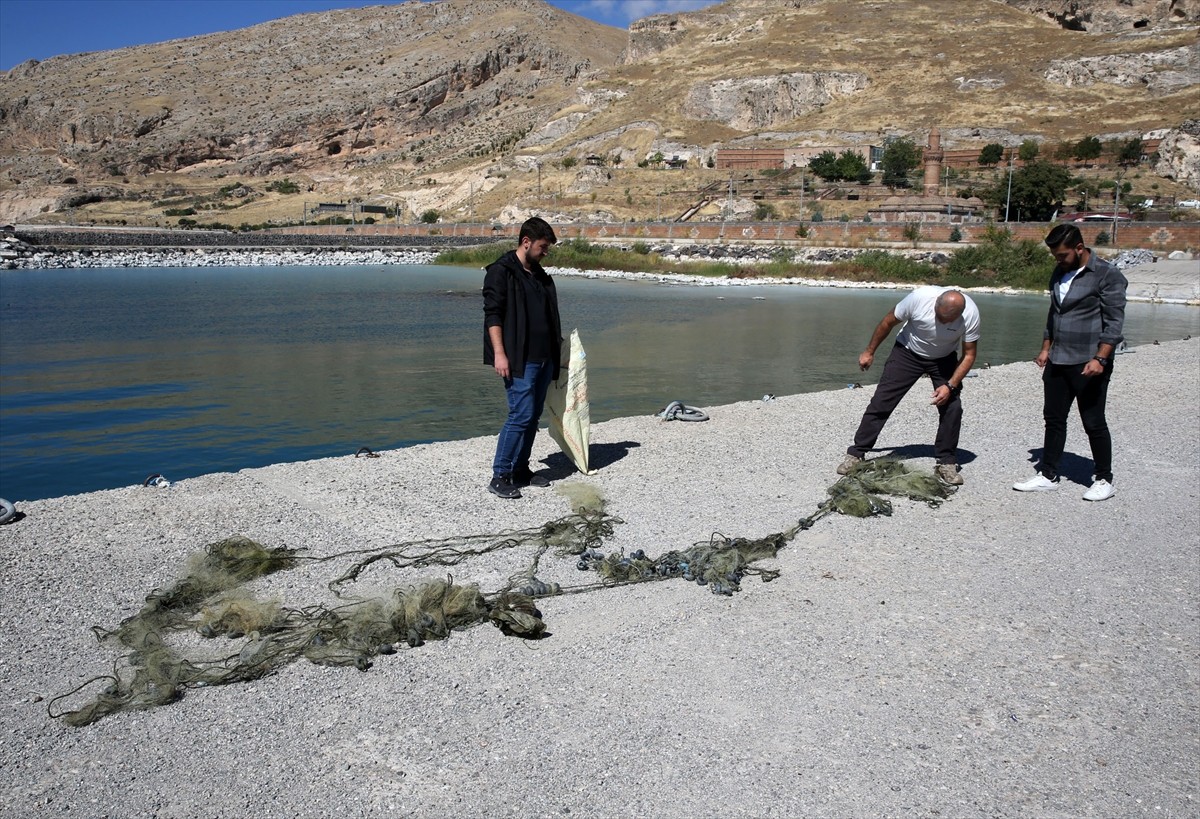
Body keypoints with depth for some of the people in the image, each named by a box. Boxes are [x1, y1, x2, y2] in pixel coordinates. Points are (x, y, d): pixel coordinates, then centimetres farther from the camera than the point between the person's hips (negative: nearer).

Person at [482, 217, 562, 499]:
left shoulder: (539, 275, 18)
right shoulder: (501, 271, -7)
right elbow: (492, 314, -13)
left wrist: (556, 345, 25)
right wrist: (499, 353, -19)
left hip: (544, 359, 9)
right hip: (519, 360, -8)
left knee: (533, 416, 11)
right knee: (521, 415, -12)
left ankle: (520, 470, 21)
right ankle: (499, 476, -4)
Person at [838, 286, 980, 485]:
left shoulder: (970, 314, -29)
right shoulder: (920, 297, -32)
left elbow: (968, 355, -15)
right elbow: (889, 322, -13)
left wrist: (950, 386, -27)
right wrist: (869, 351, -4)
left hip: (944, 359, 1)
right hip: (908, 352, -1)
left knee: (952, 407, -12)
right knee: (881, 402, -6)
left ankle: (946, 462, 4)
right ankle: (856, 454, 2)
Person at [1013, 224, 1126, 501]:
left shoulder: (1107, 275, -10)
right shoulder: (1059, 274, 12)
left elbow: (1114, 322, -14)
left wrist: (1100, 358, -22)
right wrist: (1046, 349, 18)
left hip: (1088, 364, -7)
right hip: (1057, 362, 7)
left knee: (1093, 423, 1)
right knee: (1053, 419, 10)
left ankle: (1104, 480, 15)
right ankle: (1048, 475, 18)